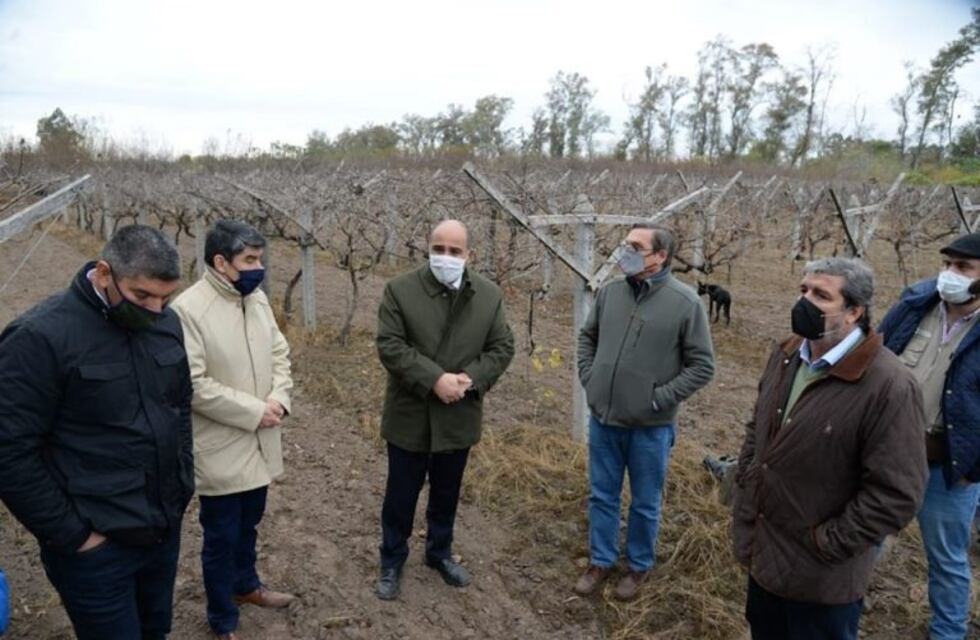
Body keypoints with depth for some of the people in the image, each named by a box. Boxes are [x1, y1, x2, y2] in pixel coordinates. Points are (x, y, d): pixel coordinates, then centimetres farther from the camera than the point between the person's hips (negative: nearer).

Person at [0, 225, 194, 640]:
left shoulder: (165, 323, 1)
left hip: (165, 528, 6)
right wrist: (72, 534, -14)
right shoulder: (40, 337, -19)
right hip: (97, 545, -6)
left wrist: (183, 485, 8)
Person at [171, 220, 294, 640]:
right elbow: (194, 385, -23)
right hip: (220, 450, -6)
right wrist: (255, 412, -19)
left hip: (260, 443, 7)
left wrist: (278, 399, -9)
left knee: (248, 525, 24)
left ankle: (246, 585, 48)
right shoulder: (188, 309, -20)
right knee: (221, 537, 10)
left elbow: (279, 353, 9)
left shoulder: (257, 298, 3)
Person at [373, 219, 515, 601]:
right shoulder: (400, 290, -10)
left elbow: (502, 347, 0)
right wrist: (434, 380, -24)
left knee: (447, 493, 20)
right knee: (401, 494, 12)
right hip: (410, 415, -2)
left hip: (459, 416, 3)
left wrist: (470, 379, -17)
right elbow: (389, 345, -15)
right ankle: (392, 561, 32)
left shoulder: (489, 295, -1)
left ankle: (440, 552, 41)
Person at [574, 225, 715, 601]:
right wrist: (588, 378, 4)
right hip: (603, 419, 4)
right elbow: (587, 337, 15)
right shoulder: (610, 292, -1)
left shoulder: (685, 302, -13)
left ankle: (639, 566, 36)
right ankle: (601, 561, 36)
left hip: (650, 426, -3)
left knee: (645, 503, 14)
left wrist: (659, 398, -13)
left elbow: (702, 365, -9)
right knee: (602, 496, 17)